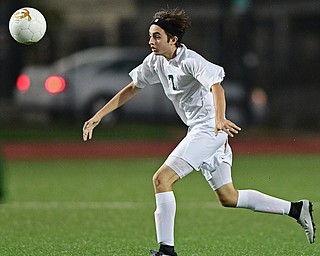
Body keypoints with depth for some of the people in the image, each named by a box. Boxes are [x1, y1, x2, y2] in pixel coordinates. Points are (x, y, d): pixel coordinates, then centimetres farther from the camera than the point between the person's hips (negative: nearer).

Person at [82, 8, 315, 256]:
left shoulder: (190, 61, -17)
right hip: (200, 131, 9)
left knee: (161, 179, -16)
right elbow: (132, 89, 18)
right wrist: (99, 115, 13)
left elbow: (216, 87, -33)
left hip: (209, 129, -9)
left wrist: (219, 119, -51)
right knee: (228, 197, 12)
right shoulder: (156, 61, 8)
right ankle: (296, 209, 20)